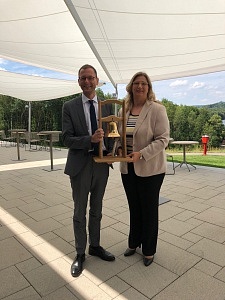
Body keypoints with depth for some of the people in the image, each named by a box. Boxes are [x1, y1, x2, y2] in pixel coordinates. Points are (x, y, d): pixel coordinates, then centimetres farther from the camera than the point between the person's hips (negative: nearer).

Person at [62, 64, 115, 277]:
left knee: (96, 210, 18)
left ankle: (95, 246, 39)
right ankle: (80, 254, 29)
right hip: (80, 165, -3)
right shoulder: (69, 107, -4)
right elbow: (67, 139, -10)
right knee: (80, 212, 10)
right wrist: (90, 140, -25)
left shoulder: (107, 105, 4)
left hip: (101, 164, 3)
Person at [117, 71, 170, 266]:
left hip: (150, 169, -5)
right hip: (128, 168, 5)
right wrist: (119, 148, -5)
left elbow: (163, 139, -14)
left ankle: (149, 250, 33)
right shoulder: (124, 110, 7)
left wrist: (141, 154, -24)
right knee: (134, 207, 19)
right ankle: (134, 243, 41)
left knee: (149, 209, 11)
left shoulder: (157, 109, -9)